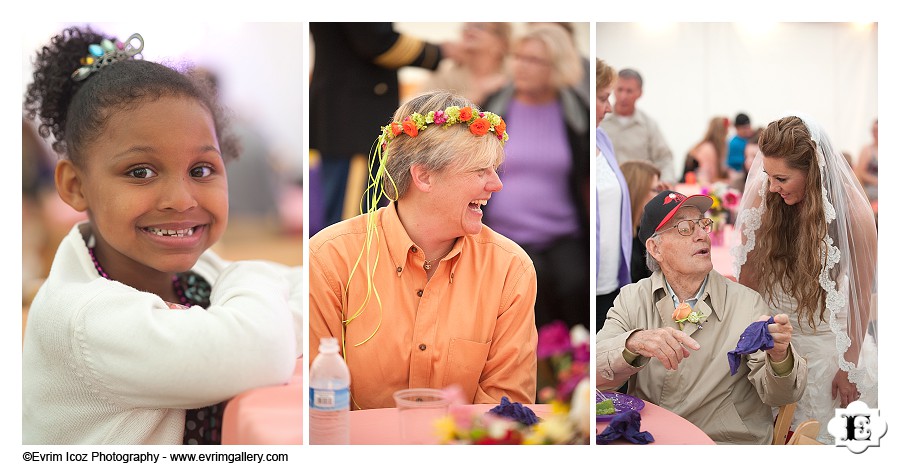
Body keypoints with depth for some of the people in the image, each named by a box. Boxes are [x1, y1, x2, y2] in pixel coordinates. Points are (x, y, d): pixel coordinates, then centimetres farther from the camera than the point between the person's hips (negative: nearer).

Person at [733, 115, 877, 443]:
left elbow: (861, 296, -11)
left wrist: (849, 366, -5)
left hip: (825, 338, -2)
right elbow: (748, 273, -4)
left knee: (814, 434, 6)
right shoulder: (762, 196, -14)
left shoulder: (853, 212, -20)